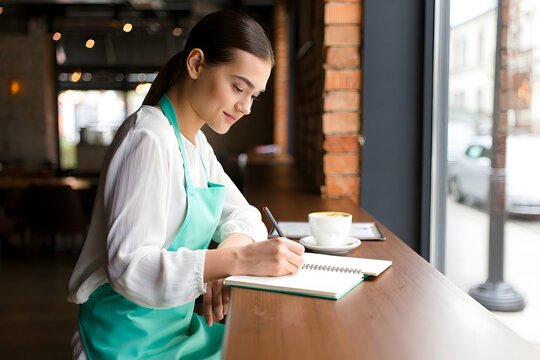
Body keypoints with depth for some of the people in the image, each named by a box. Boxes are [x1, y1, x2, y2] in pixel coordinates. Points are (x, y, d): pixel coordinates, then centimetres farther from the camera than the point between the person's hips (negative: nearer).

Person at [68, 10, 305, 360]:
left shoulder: (197, 143, 7)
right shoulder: (150, 137, -21)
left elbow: (243, 215, 8)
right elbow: (130, 266, -26)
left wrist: (226, 253, -13)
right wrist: (237, 260, -35)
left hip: (177, 325, 8)